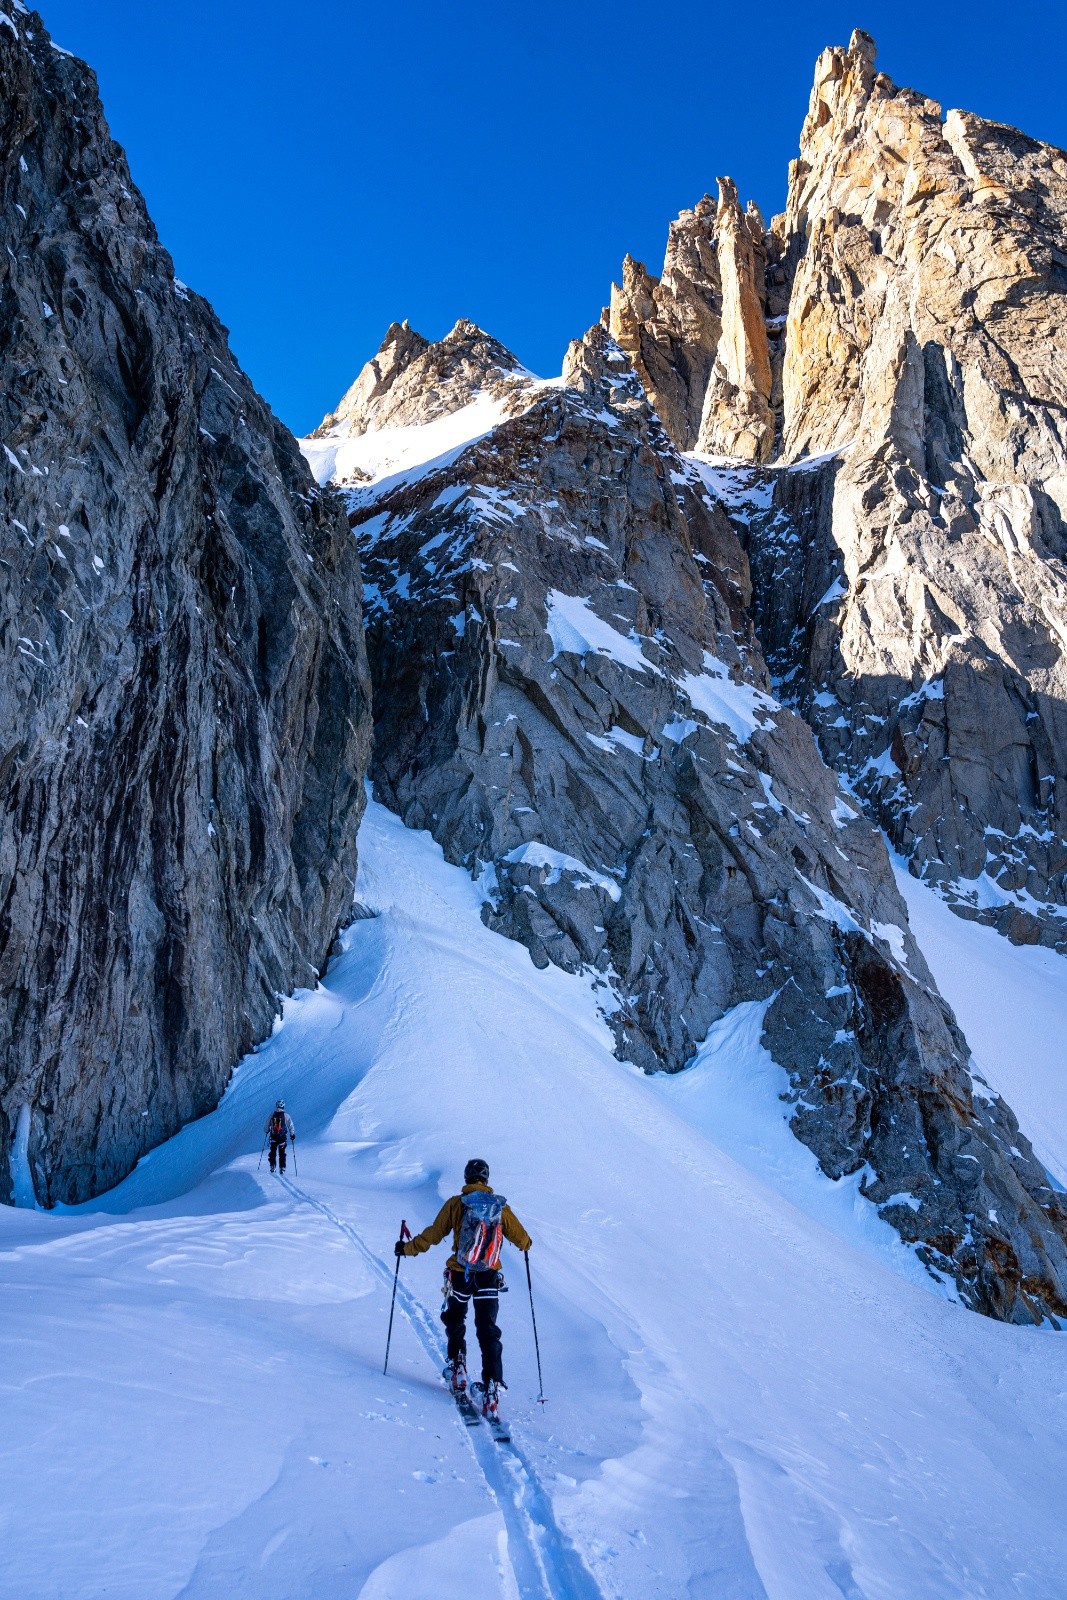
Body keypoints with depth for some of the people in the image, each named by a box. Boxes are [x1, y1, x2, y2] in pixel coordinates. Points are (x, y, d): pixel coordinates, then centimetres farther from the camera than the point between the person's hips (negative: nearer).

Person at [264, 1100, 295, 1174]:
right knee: (282, 1153, 10)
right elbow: (290, 1126, -2)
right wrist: (292, 1134, 11)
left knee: (273, 1152, 15)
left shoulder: (272, 1115, -5)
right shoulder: (286, 1116, -8)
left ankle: (272, 1167, 11)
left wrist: (266, 1131, 24)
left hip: (273, 1137, 1)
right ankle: (282, 1168, 7)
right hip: (282, 1137, -1)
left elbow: (266, 1125, 3)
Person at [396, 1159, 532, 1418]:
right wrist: (526, 1244, 31)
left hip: (460, 1275, -1)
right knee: (488, 1331, 5)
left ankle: (457, 1370, 21)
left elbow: (433, 1234, -3)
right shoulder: (501, 1206, -1)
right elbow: (522, 1239, 6)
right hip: (489, 1277, 1)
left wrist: (407, 1248, 12)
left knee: (454, 1323, 25)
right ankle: (492, 1386, -6)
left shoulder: (456, 1204, -7)